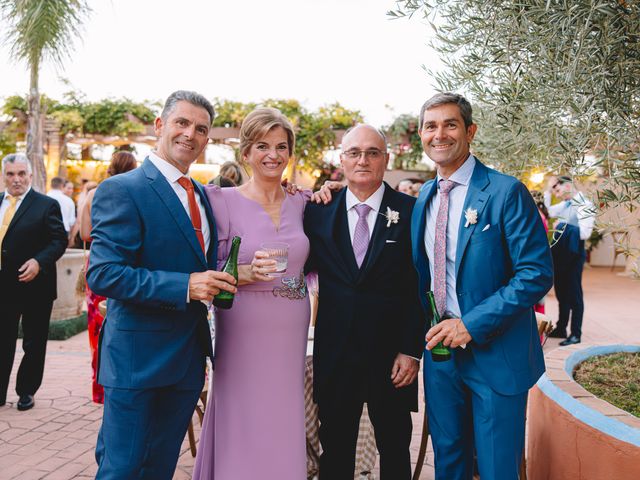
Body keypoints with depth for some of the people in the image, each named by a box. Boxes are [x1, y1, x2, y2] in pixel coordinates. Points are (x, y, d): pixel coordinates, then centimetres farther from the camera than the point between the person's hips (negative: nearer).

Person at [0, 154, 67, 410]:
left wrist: (39, 262, -22)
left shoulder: (47, 205, -5)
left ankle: (26, 391, 24)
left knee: (34, 343, 9)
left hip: (35, 286, -3)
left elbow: (59, 240, -9)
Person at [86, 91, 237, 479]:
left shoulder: (200, 195, 12)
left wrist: (216, 283, 3)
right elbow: (102, 274, -20)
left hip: (189, 357, 7)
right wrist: (185, 286, -26)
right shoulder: (121, 190, -12)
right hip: (138, 358, -7)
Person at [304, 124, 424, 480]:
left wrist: (412, 351, -8)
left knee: (395, 450, 15)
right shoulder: (319, 211, 3)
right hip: (334, 354, 2)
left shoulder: (411, 211, -4)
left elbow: (421, 287, -5)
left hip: (392, 354, -1)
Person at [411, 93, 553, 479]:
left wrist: (472, 324, -21)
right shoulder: (424, 199, 8)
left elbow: (537, 273, -17)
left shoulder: (506, 192, -12)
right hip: (440, 346, 5)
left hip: (495, 353, -5)